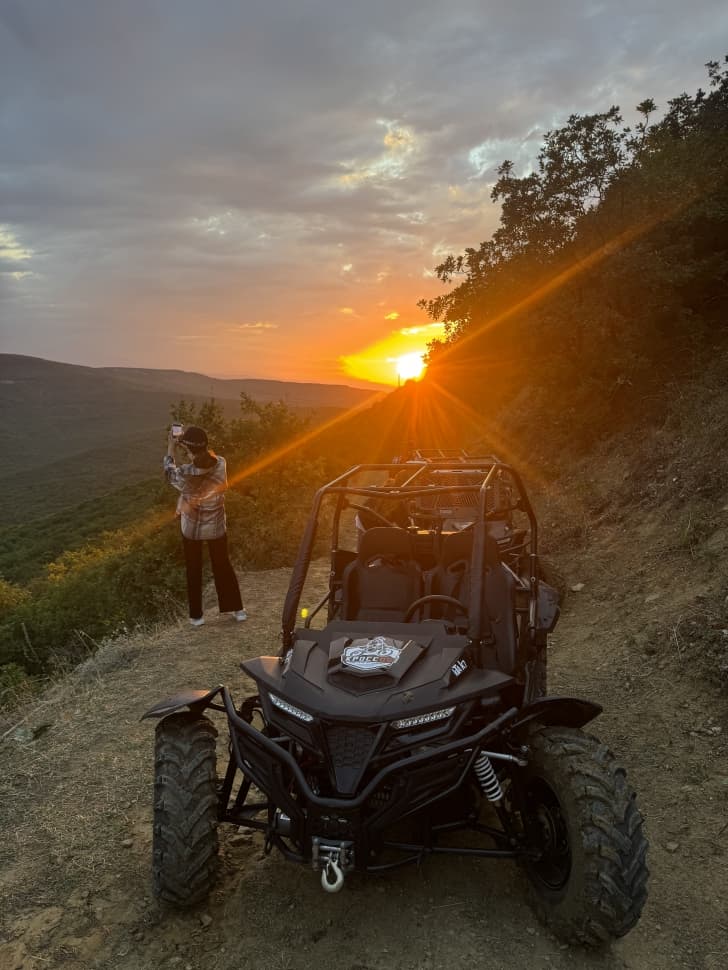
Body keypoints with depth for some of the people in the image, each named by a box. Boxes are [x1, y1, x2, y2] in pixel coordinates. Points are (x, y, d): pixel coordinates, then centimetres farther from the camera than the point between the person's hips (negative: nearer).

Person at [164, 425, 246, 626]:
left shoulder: (184, 473, -27)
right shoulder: (221, 464, -21)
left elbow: (170, 472, -3)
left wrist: (171, 449, 8)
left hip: (192, 529, -2)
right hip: (216, 527, 2)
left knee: (194, 571, 18)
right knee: (223, 566, 21)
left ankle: (196, 615, 30)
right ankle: (237, 609, 32)